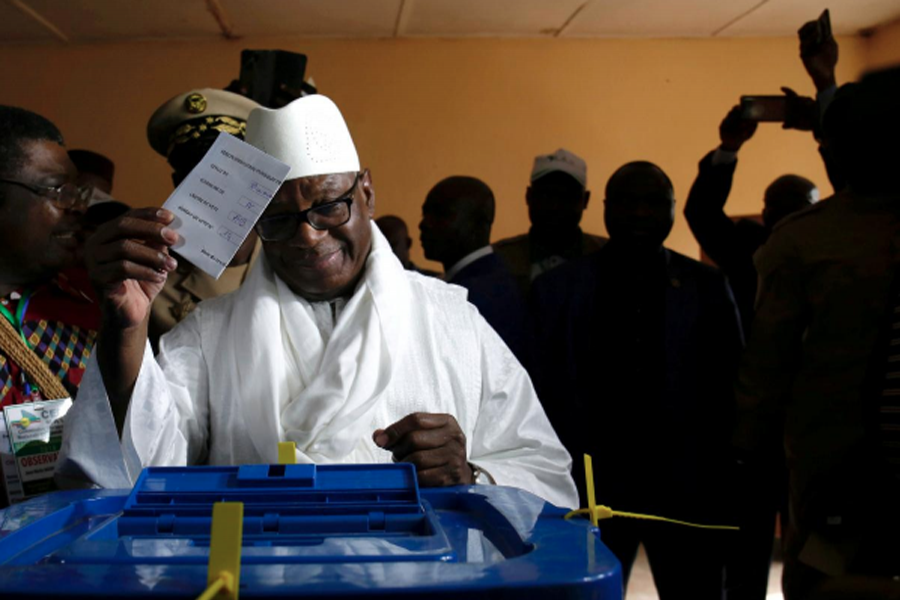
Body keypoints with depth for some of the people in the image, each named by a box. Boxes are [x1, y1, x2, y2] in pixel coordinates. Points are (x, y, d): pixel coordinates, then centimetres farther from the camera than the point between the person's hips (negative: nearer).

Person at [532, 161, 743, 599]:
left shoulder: (707, 288, 5)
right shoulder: (558, 289, 3)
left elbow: (729, 392, 5)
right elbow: (543, 394, 2)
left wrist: (724, 490, -1)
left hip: (687, 490, 1)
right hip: (589, 486, 0)